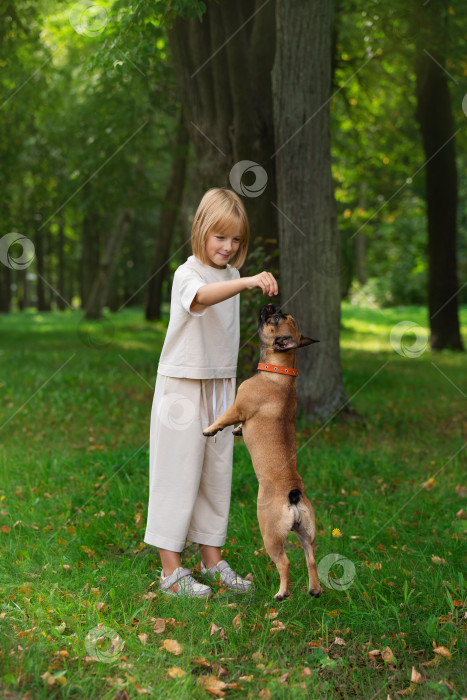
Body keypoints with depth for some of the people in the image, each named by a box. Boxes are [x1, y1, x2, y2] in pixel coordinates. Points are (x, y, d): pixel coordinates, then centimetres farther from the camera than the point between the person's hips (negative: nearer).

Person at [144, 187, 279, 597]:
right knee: (179, 474, -4)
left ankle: (213, 560, 23)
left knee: (217, 473, 12)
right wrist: (247, 282, -54)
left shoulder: (231, 277, 10)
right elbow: (201, 297, -39)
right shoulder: (188, 274, -13)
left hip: (220, 387, 7)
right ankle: (170, 570, 4)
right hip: (183, 387, -7)